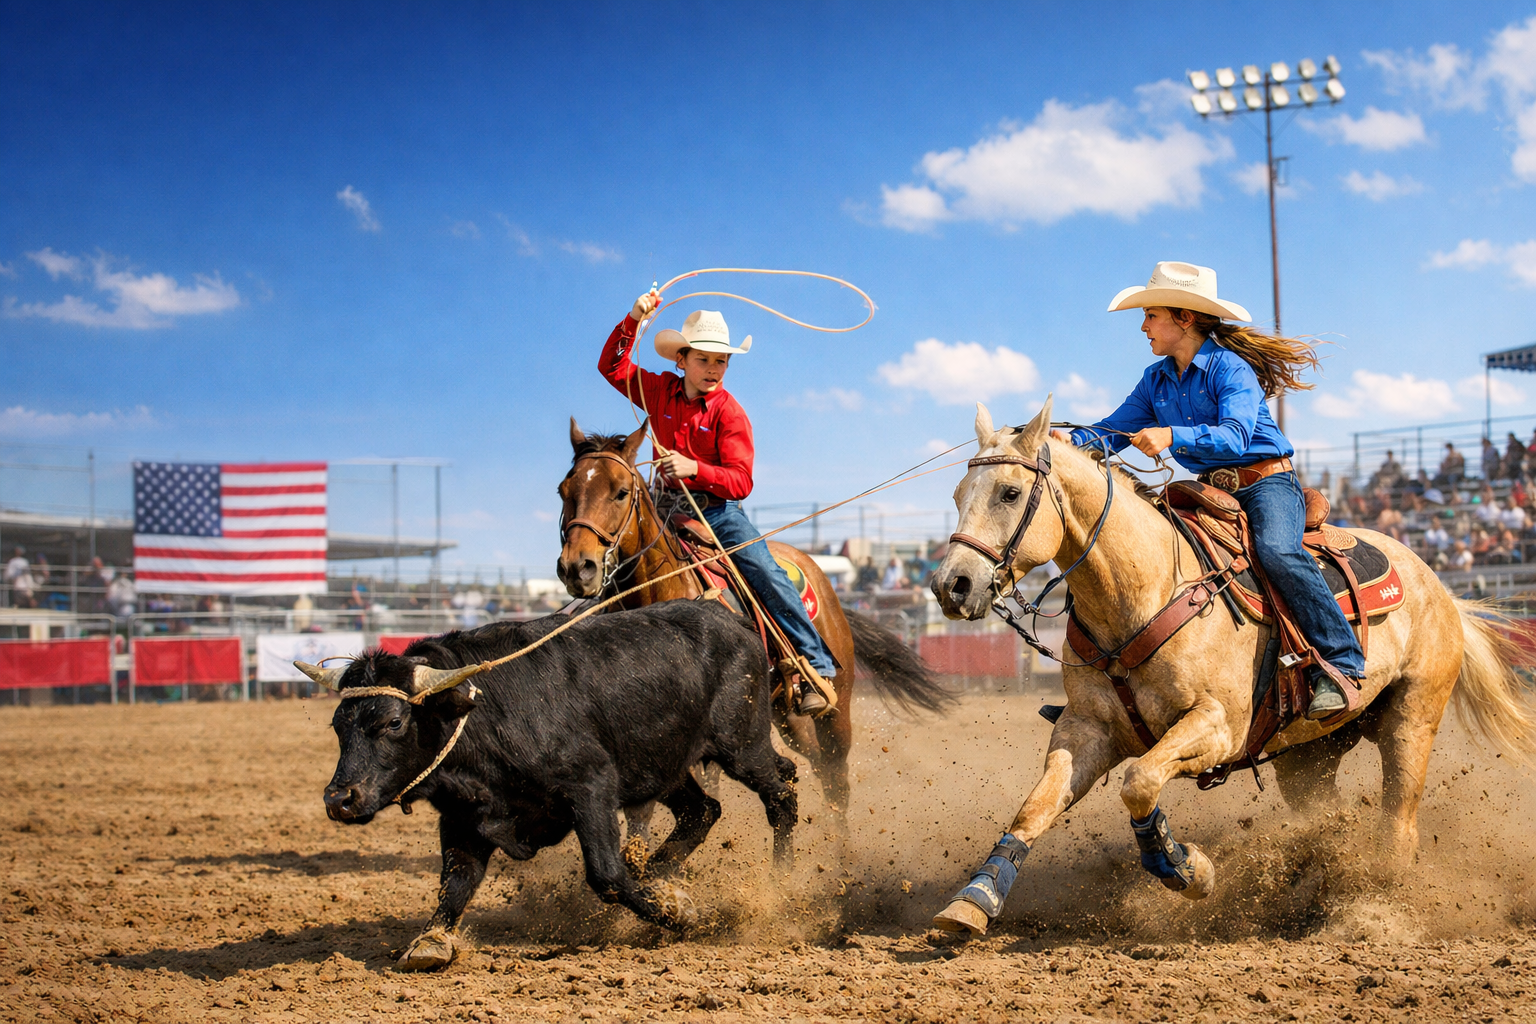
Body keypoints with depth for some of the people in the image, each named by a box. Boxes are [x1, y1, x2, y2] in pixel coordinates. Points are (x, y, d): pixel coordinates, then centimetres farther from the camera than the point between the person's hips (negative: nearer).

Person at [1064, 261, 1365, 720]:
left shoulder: (1230, 368, -12)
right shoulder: (1156, 380, 11)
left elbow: (1234, 436, -26)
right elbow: (1116, 430, 8)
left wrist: (1172, 437, -39)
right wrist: (1074, 440, -13)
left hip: (1267, 482, -8)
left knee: (1276, 551, -35)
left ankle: (1338, 664, -32)